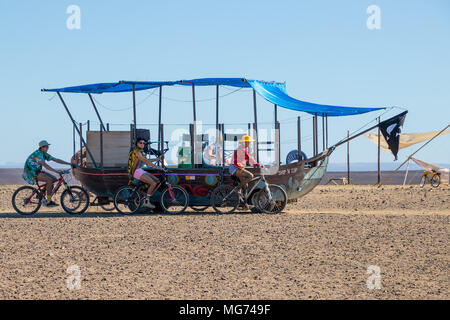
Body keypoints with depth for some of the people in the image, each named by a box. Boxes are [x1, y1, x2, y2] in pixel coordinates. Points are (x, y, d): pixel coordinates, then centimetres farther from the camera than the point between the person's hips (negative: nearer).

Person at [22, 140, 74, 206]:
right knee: (49, 180, -23)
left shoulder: (45, 154, 7)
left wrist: (69, 164, 1)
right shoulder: (38, 154, -22)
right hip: (30, 172, -9)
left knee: (54, 179, 2)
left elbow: (56, 160, 7)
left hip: (37, 171, 9)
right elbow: (45, 165, -34)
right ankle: (48, 201, -18)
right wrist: (57, 171, -40)